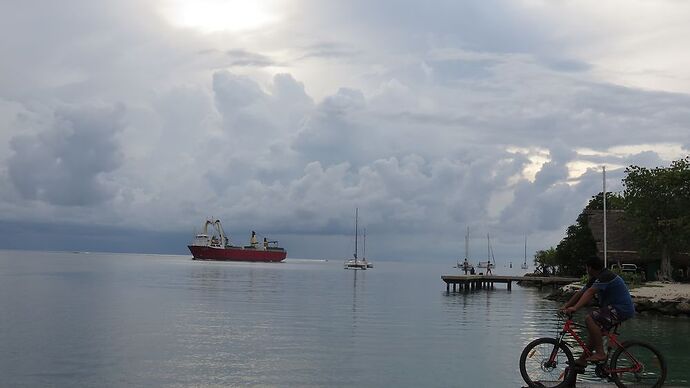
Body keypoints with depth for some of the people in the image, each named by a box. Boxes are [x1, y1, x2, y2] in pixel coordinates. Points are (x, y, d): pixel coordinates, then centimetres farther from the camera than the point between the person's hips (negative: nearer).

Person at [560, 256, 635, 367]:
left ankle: (600, 353, -19)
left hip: (622, 309, -11)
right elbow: (580, 293, 13)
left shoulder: (605, 276, -18)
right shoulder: (595, 279, 13)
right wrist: (565, 306, 5)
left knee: (590, 319, -22)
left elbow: (590, 293, -30)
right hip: (615, 307, 11)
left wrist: (575, 308, -38)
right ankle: (582, 360, 18)